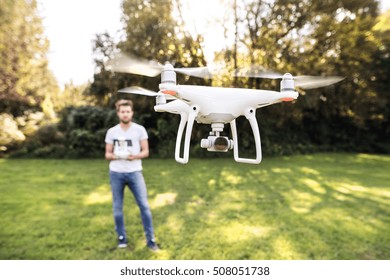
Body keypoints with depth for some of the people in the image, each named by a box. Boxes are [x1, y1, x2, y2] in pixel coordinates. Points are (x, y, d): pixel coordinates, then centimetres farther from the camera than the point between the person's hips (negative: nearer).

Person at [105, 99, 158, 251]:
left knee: (144, 206, -3)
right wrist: (114, 156, -16)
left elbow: (146, 152, 0)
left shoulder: (140, 129, -1)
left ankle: (150, 240, 9)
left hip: (134, 172, -1)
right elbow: (107, 154, 7)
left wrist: (135, 156, -20)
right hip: (116, 173, 2)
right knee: (117, 208, 9)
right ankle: (121, 238, 26)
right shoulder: (111, 132, 3)